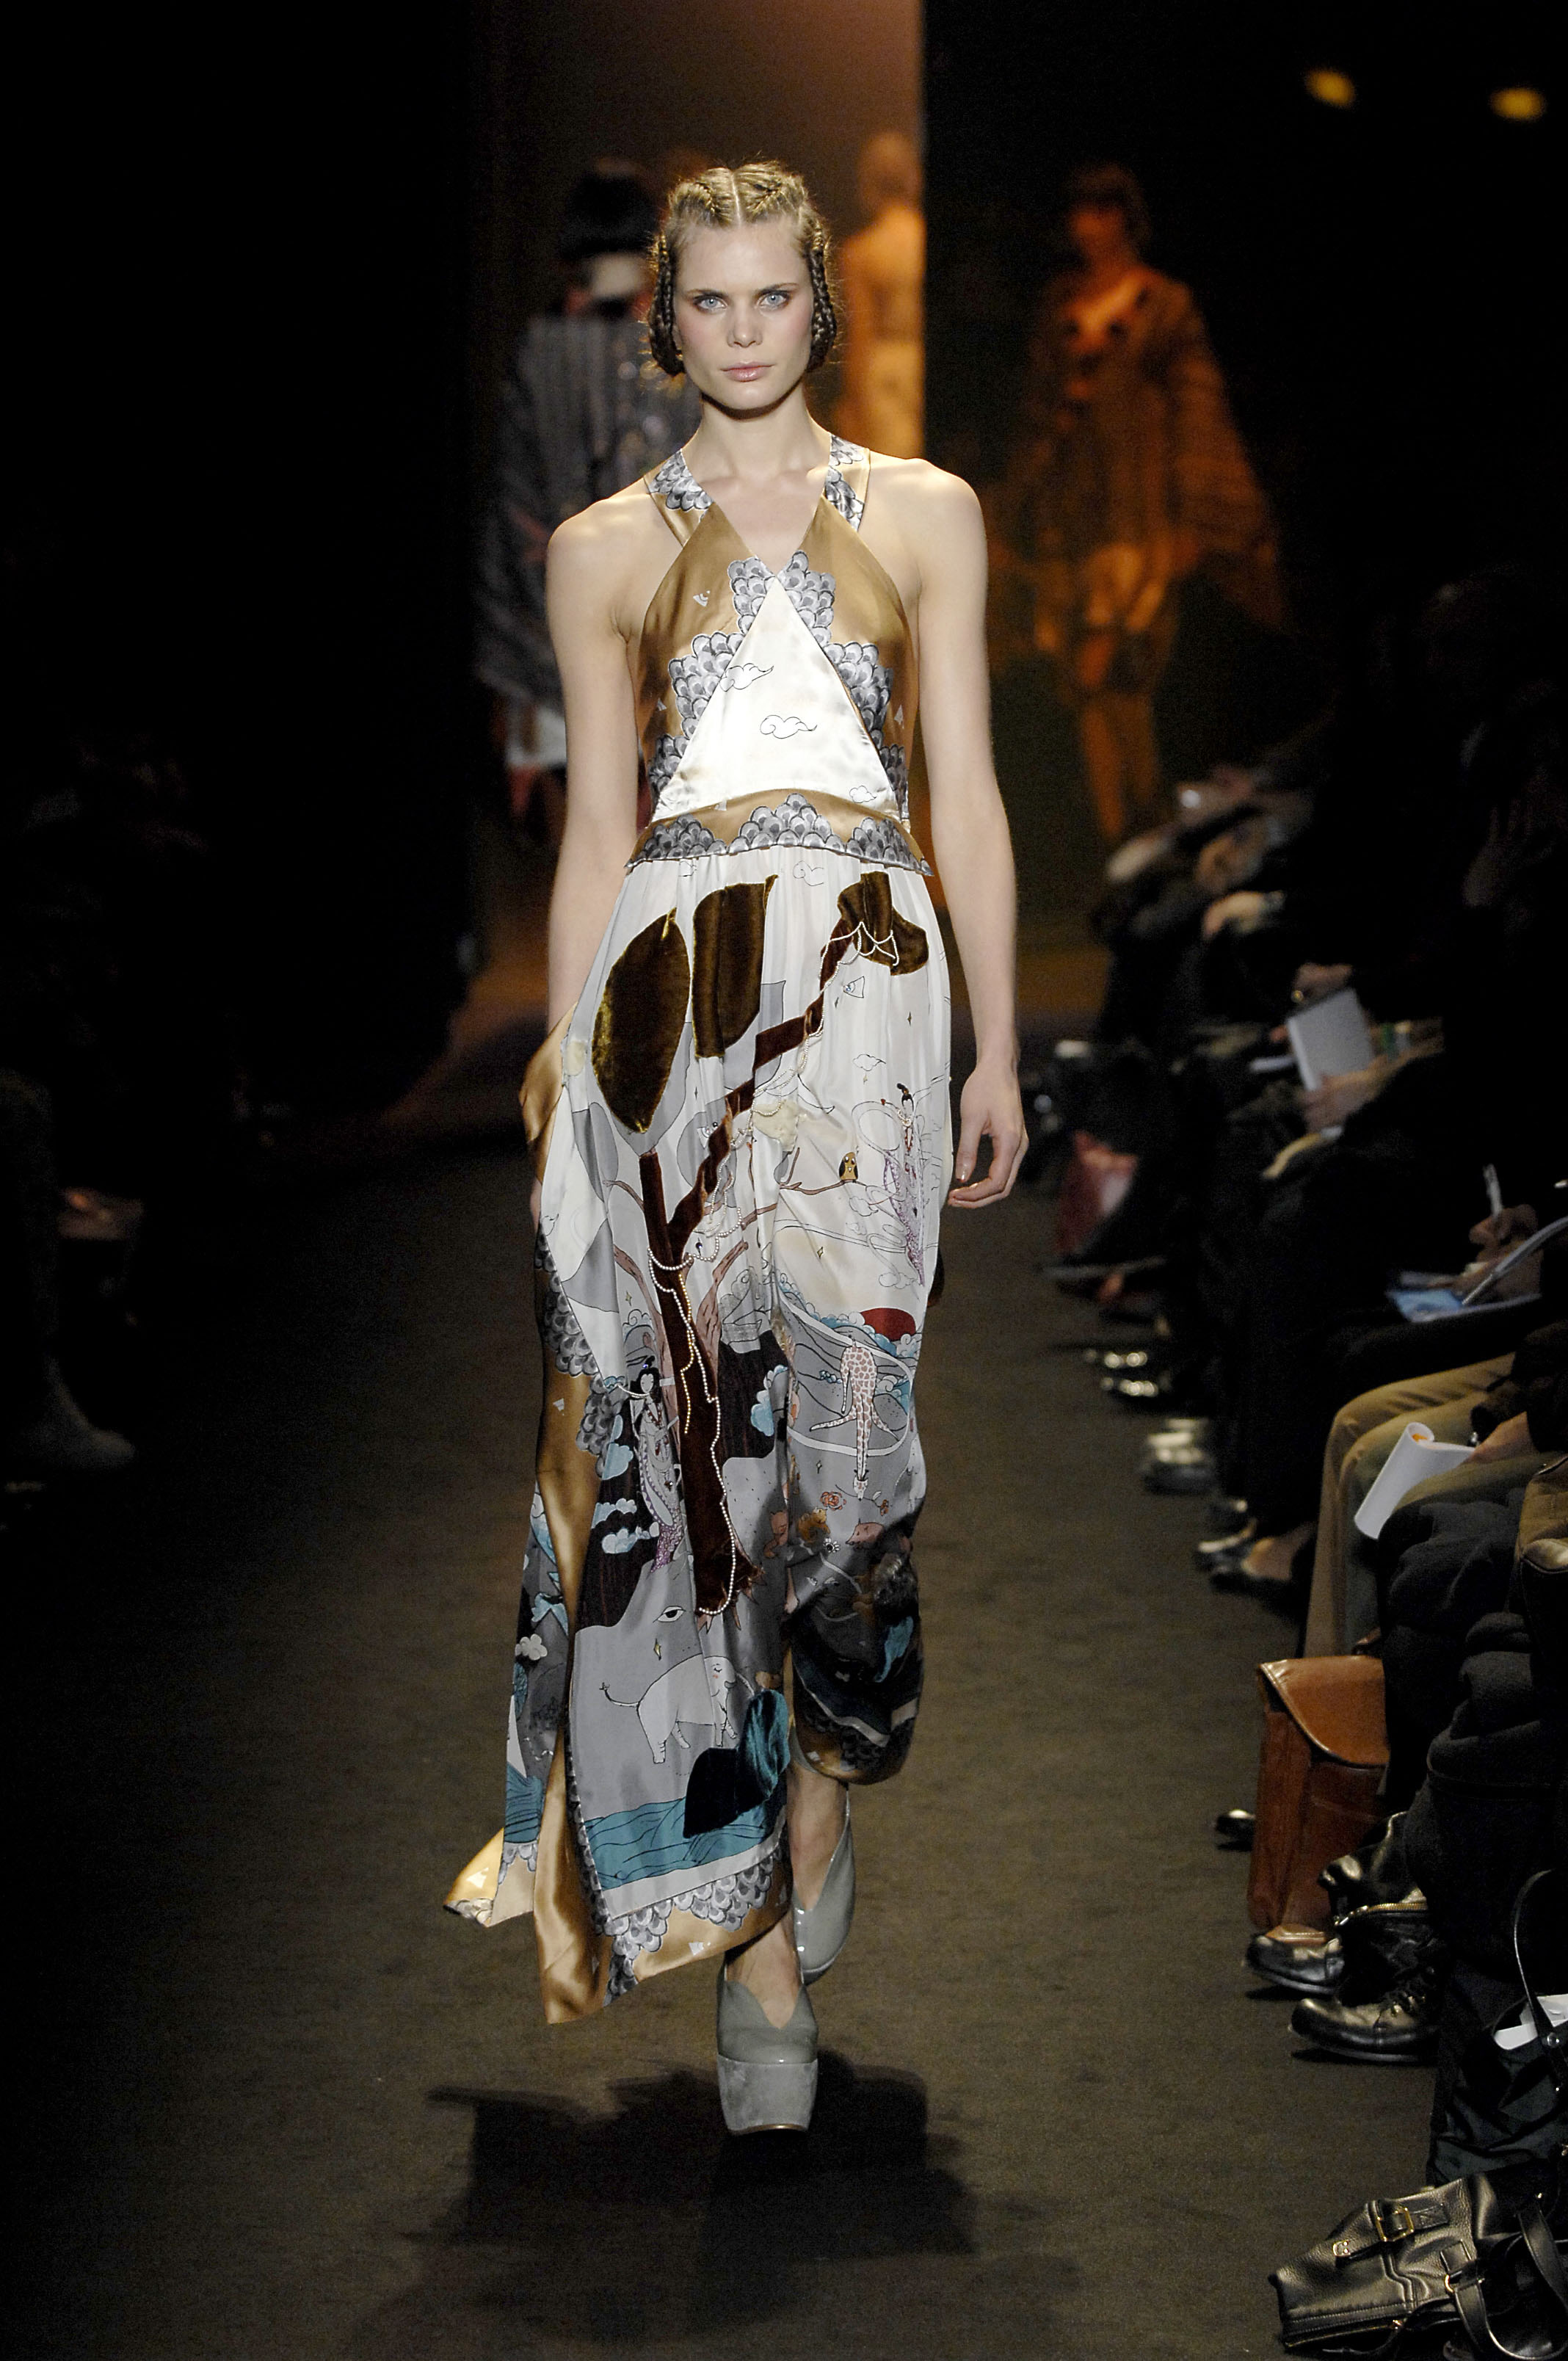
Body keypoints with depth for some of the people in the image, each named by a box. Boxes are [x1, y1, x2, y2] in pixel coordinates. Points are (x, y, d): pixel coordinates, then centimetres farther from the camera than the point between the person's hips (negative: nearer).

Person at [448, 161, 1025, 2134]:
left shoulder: (922, 514, 14)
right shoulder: (607, 548, 15)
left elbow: (970, 793, 11)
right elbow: (597, 825, 14)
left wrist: (1002, 1049, 6)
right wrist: (563, 1057, 9)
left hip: (866, 974, -1)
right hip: (663, 979, 1)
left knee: (839, 1416, -8)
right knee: (673, 1411, -9)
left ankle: (775, 1932, 0)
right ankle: (774, 1898, 0)